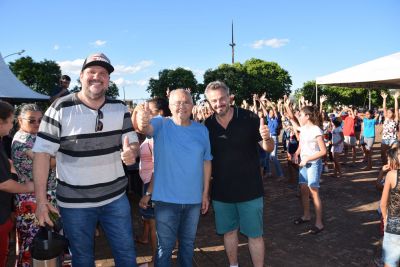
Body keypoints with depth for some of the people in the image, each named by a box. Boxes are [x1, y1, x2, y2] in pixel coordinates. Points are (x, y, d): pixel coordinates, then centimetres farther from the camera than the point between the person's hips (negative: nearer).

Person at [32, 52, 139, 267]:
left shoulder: (120, 108, 0)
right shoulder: (60, 109, -11)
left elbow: (132, 142, 4)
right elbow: (42, 153, -10)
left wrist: (131, 152, -22)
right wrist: (40, 199, -13)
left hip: (116, 197, 3)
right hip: (74, 202, -2)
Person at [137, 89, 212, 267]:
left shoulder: (202, 130, 0)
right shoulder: (161, 125, -7)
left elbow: (206, 162, 4)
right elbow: (146, 128, -29)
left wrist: (205, 193, 5)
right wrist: (142, 121, -53)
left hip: (194, 199, 3)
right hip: (166, 199, -3)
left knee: (188, 242, 22)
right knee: (165, 246, 10)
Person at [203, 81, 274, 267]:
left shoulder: (249, 118, -12)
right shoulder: (207, 125, -4)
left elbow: (269, 149, -6)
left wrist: (266, 138, -28)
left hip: (249, 189, -3)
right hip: (221, 191, 3)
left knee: (254, 235, 9)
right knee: (229, 231, 19)